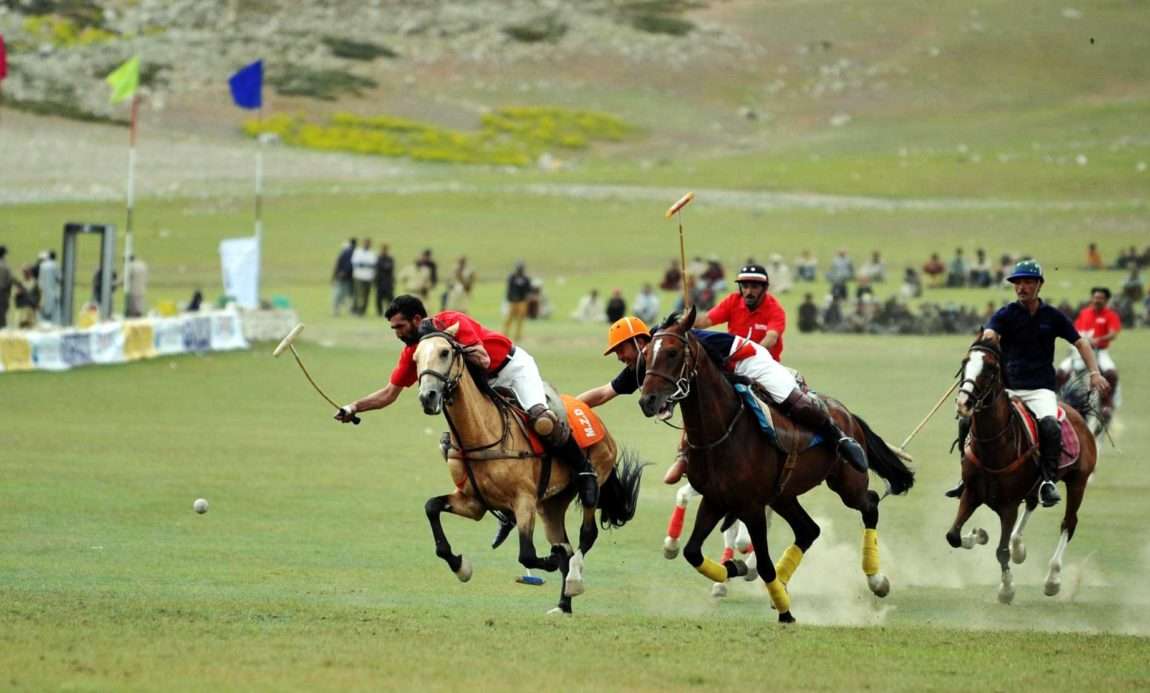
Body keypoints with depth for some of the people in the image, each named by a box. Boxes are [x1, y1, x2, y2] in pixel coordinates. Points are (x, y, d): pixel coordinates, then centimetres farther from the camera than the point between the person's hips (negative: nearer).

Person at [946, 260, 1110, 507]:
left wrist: (1095, 373, -2)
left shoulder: (1052, 316, 6)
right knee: (968, 420, -14)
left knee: (1049, 424, -32)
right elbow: (989, 334, -18)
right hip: (1006, 388, 1)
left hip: (1040, 390, -1)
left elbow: (1080, 343, 10)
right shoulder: (1005, 315, 2)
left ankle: (1048, 481, -22)